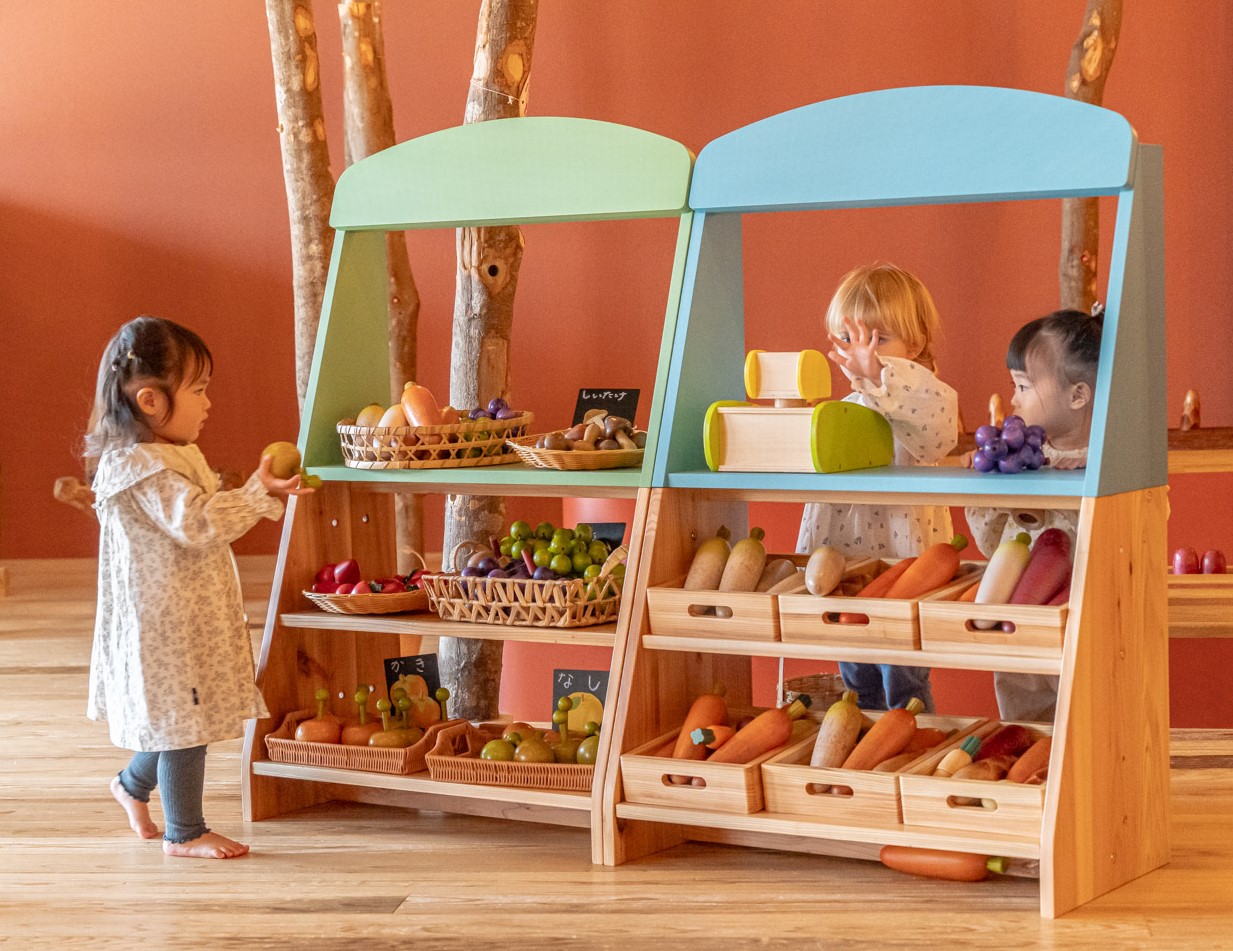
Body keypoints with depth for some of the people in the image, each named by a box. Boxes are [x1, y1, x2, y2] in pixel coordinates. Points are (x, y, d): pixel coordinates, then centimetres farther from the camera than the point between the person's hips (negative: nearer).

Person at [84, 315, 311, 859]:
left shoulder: (173, 457, 12)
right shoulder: (142, 468, -22)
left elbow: (210, 518, 22)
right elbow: (195, 525, -30)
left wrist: (265, 497, 14)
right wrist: (257, 494, -27)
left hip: (188, 617, 10)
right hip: (165, 624, -10)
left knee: (178, 720, 20)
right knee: (184, 721, -1)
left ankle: (133, 784, 41)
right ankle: (185, 833, 11)